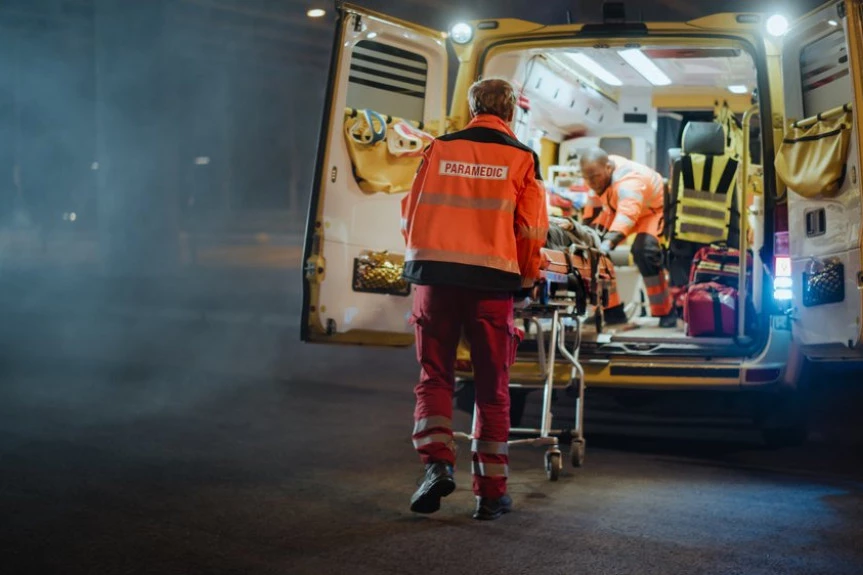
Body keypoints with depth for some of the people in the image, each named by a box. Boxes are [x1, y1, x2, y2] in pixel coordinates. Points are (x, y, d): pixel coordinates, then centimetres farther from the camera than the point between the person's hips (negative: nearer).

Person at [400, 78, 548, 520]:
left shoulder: (439, 150, 9)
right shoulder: (521, 159, 4)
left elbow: (410, 214, 11)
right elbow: (531, 229, 2)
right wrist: (527, 279, 17)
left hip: (435, 273, 1)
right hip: (492, 280, -1)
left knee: (434, 376, 10)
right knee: (492, 388, 6)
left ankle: (437, 462, -10)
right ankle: (490, 491, 8)